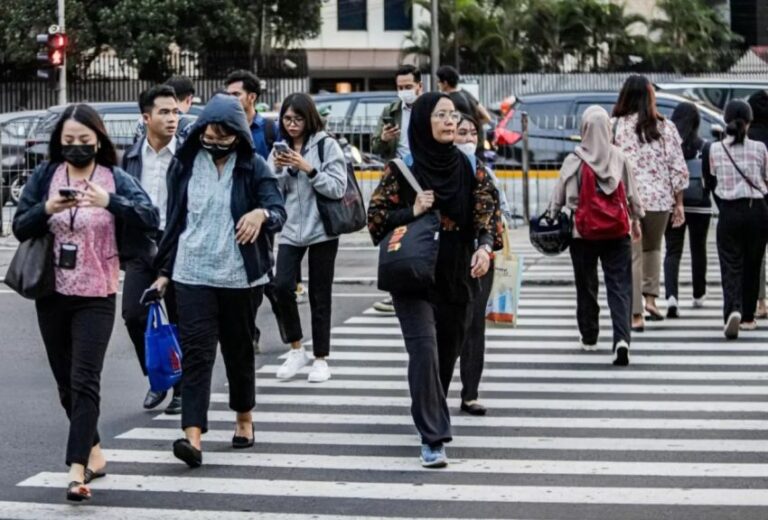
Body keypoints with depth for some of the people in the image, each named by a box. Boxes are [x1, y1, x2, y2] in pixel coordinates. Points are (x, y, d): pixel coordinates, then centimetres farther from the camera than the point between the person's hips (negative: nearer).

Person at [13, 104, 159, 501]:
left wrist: (109, 201, -30)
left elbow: (151, 218, -15)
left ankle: (77, 471, -15)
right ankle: (93, 452, 28)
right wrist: (47, 209, -19)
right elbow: (20, 228, 1)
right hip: (51, 294, 4)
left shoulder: (115, 179, -3)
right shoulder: (44, 177, 4)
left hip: (96, 296, -4)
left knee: (84, 381, -11)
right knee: (65, 381, 12)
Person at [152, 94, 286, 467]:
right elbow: (174, 219, 11)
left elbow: (279, 210, -12)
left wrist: (262, 214, -36)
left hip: (240, 276, 0)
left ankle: (244, 418, 34)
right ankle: (193, 435, -19)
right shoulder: (185, 165, 4)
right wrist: (164, 271, 12)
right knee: (195, 352, -10)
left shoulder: (253, 168, -2)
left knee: (239, 350, 14)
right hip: (192, 273, 0)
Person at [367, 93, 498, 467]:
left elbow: (486, 210, -3)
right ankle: (433, 438, -15)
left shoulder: (468, 166, 3)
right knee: (424, 349, -15)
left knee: (448, 351, 12)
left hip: (457, 277, 4)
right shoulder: (402, 167, -5)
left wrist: (484, 246, -21)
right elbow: (376, 215, -2)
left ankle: (431, 416, 36)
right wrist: (413, 212, -17)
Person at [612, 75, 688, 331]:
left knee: (632, 256, 1)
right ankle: (650, 297, 16)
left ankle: (636, 315, -3)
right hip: (659, 199, 2)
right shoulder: (665, 128, 1)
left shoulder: (614, 127, -3)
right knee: (652, 248, 25)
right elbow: (678, 169, 2)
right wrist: (678, 203, 9)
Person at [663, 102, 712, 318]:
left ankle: (671, 296, -20)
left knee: (672, 251, 1)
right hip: (699, 206, 0)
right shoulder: (703, 146, -7)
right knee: (698, 250, 18)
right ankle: (699, 295, 31)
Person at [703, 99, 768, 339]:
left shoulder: (714, 150, -3)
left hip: (729, 213, -1)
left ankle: (733, 310, -27)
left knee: (731, 267, -3)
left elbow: (710, 183, 6)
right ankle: (747, 317, 23)